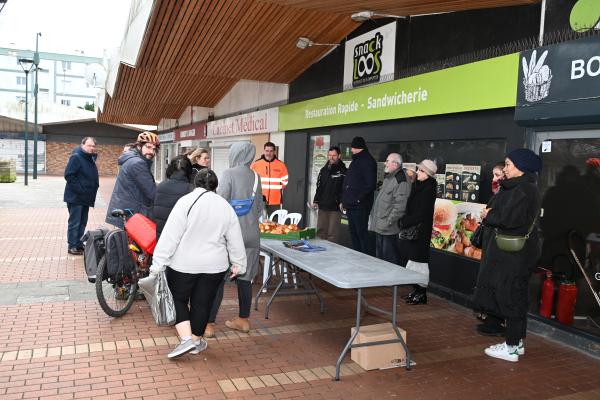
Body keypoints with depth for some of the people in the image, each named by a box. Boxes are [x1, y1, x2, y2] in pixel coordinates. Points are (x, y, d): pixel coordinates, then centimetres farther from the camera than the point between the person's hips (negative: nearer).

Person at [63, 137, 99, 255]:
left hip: (86, 197, 9)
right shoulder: (76, 157, -13)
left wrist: (94, 187, 10)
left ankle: (79, 244, 23)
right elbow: (68, 175, -20)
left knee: (82, 222, 14)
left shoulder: (91, 159, 13)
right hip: (75, 197, -9)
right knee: (74, 222, -3)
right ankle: (72, 246, 4)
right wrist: (79, 189, -22)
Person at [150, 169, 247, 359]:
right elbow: (235, 241, 7)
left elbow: (170, 236, -15)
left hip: (184, 264, -3)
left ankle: (187, 338, 2)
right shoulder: (225, 206, 1)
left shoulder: (186, 201, -11)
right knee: (202, 303, 15)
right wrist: (238, 264, 17)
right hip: (214, 265, 3)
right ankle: (196, 342, 27)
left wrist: (158, 264, -11)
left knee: (178, 299, 15)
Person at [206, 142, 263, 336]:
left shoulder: (228, 174, -10)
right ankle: (243, 320, 23)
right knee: (245, 277, 13)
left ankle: (209, 324, 7)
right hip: (251, 234, 5)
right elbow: (260, 207, 12)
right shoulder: (255, 177, 6)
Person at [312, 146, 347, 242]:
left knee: (332, 233, -4)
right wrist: (316, 201, 12)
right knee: (320, 231, 9)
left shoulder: (343, 171, -4)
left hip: (335, 207, -6)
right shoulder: (324, 170, 15)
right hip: (322, 206, 6)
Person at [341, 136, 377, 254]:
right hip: (351, 205, 10)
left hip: (359, 206, -9)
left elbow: (370, 184, -18)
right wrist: (344, 201, 18)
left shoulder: (368, 161, -9)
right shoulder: (356, 161, 20)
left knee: (361, 233, -6)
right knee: (353, 233, 15)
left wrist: (359, 199, -19)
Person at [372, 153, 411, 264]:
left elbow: (400, 205, -23)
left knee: (390, 259, -3)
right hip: (380, 226, 10)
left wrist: (389, 222, -21)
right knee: (379, 256, 20)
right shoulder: (388, 177, 14)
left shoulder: (401, 180, -18)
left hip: (389, 229, -10)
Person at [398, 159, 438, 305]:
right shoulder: (419, 186, 11)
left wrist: (404, 222, -12)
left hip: (420, 231, -8)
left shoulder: (428, 189, -15)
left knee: (418, 260, -2)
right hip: (412, 229, 8)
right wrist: (404, 221, 3)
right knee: (412, 259, 13)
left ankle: (422, 294, 8)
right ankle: (416, 290, 24)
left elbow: (421, 213, -19)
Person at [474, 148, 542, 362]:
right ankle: (517, 342, 27)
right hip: (513, 250, 10)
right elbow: (501, 211, 13)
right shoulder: (523, 187, 14)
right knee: (516, 298, 16)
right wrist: (490, 214, -4)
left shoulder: (523, 190, -19)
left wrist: (488, 216, -9)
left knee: (511, 298, -1)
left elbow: (507, 219, -26)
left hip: (514, 253, -10)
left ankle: (511, 348, 10)